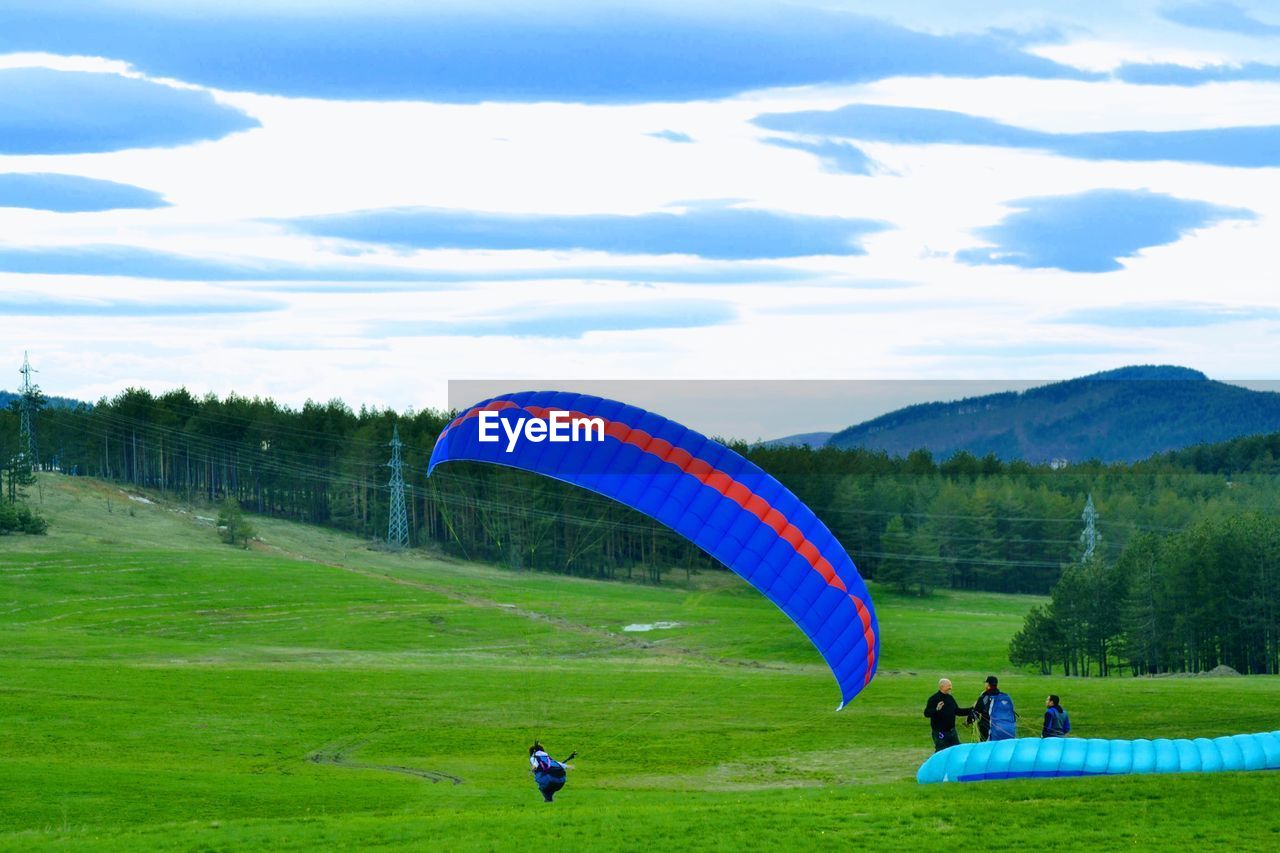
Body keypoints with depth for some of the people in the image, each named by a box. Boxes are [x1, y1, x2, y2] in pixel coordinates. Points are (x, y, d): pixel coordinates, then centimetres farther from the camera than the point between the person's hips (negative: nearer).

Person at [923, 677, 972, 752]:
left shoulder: (950, 698, 11)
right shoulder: (934, 699, -12)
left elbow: (957, 711, 20)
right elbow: (927, 713, -19)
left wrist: (971, 710, 14)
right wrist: (936, 710, -37)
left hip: (951, 731, 7)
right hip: (940, 732, -7)